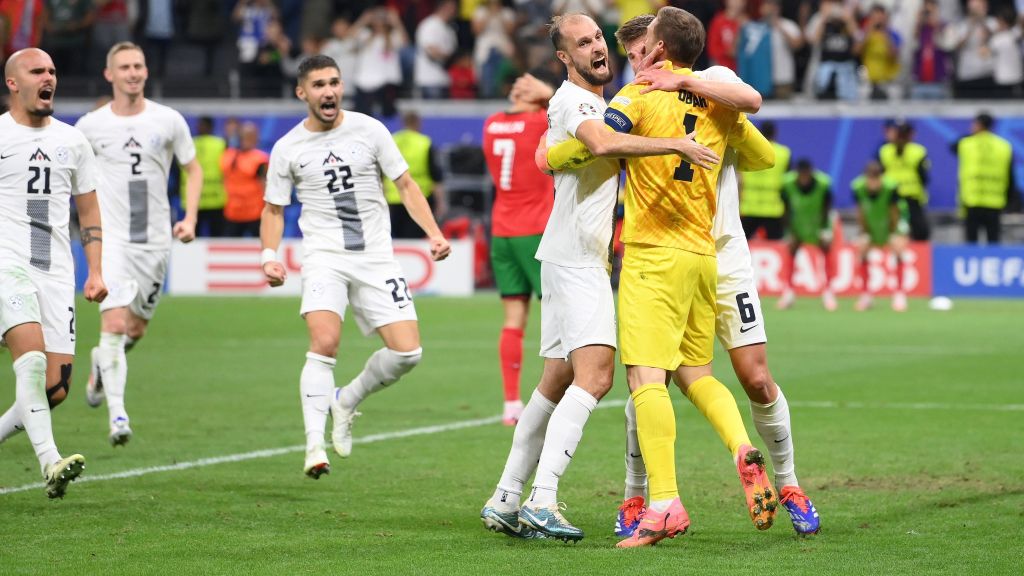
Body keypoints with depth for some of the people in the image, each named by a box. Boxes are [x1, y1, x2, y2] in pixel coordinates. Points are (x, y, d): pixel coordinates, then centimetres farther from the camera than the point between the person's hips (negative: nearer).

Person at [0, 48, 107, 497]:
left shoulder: (72, 141, 15)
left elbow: (89, 211, 20)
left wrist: (95, 271, 11)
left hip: (56, 273, 5)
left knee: (55, 389, -3)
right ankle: (50, 462, -31)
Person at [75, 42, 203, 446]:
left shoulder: (169, 121, 0)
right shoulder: (90, 126, -2)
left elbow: (193, 169, 10)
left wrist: (190, 218, -3)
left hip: (155, 241, 3)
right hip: (111, 240, -3)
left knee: (136, 330, 12)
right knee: (114, 323, -18)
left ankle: (100, 364, 45)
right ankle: (117, 416, -19)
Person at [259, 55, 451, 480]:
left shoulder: (369, 130, 3)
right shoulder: (288, 148, 3)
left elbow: (406, 186, 8)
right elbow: (273, 209, 12)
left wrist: (434, 234, -5)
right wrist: (270, 256, -5)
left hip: (376, 257, 2)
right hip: (324, 257, -2)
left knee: (407, 352, -7)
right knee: (324, 342, -25)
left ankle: (347, 401, 20)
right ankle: (315, 446, -21)